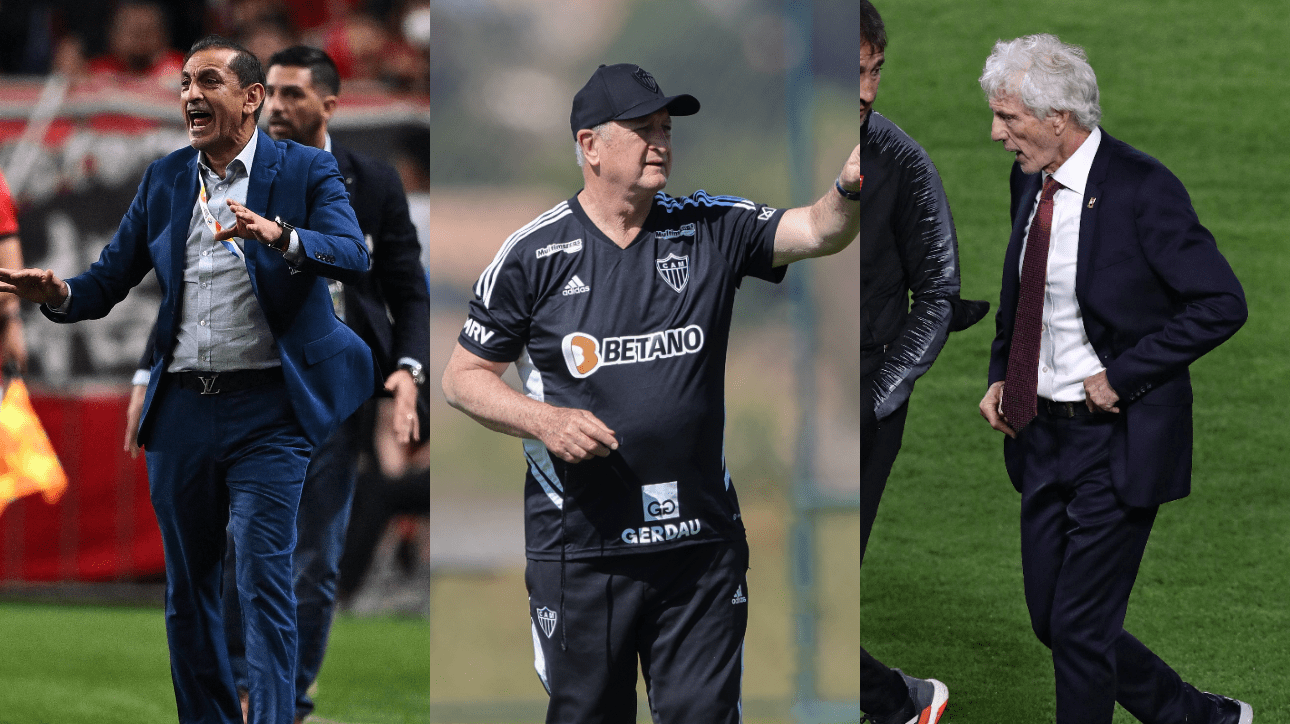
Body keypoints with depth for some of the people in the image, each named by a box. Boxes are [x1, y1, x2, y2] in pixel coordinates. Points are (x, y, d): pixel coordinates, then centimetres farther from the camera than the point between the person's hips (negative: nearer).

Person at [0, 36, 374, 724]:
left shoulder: (306, 170, 0)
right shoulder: (164, 179, 12)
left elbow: (353, 256, -16)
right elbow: (110, 278, 11)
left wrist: (283, 239, -35)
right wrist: (58, 294, -12)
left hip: (267, 409, -5)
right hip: (182, 409, 5)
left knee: (262, 581, -12)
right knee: (186, 586, 10)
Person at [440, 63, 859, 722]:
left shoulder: (710, 232, 4)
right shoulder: (532, 254, -1)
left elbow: (818, 231, -9)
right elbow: (463, 377, 4)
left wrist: (849, 189, -31)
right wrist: (541, 420, -13)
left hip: (701, 543, 2)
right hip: (579, 549, -1)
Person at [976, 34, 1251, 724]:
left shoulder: (1142, 188, -18)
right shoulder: (1030, 183, 5)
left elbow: (1222, 304, -20)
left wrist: (1120, 375, -19)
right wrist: (1000, 376, 6)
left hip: (1119, 440, -8)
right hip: (1041, 432, 8)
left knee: (1081, 626, -4)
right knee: (1051, 621, 12)